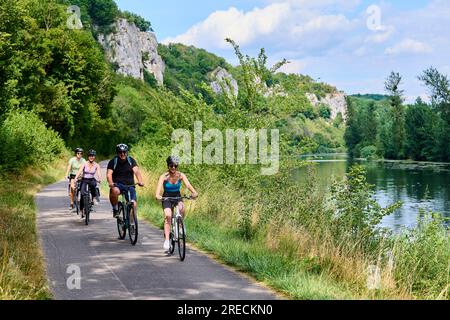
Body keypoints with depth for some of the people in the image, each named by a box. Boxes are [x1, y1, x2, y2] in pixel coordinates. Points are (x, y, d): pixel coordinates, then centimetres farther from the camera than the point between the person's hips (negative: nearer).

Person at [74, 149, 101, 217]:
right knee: (83, 194, -14)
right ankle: (81, 210, 3)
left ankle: (95, 197, -21)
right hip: (84, 180, 0)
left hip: (92, 180, 0)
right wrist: (76, 178, -36)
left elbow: (99, 173, -18)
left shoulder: (96, 165, -3)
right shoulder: (85, 164, -6)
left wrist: (100, 179, -39)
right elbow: (79, 171, -18)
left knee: (93, 184, -37)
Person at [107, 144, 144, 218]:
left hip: (130, 185, 2)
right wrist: (110, 183, -37)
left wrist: (140, 181, -35)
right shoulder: (113, 162, -2)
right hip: (117, 185, -2)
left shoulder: (131, 161, 0)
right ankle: (115, 209, -14)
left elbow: (136, 171, -16)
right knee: (114, 191, -36)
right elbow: (109, 173, -16)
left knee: (134, 204, -15)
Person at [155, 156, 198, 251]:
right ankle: (166, 240, -20)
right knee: (168, 216, -23)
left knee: (181, 208, -32)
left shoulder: (181, 175, -12)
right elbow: (159, 187, -31)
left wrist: (194, 192, -46)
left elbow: (188, 185, -26)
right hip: (167, 198, -1)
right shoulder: (164, 176, -17)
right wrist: (158, 195, -53)